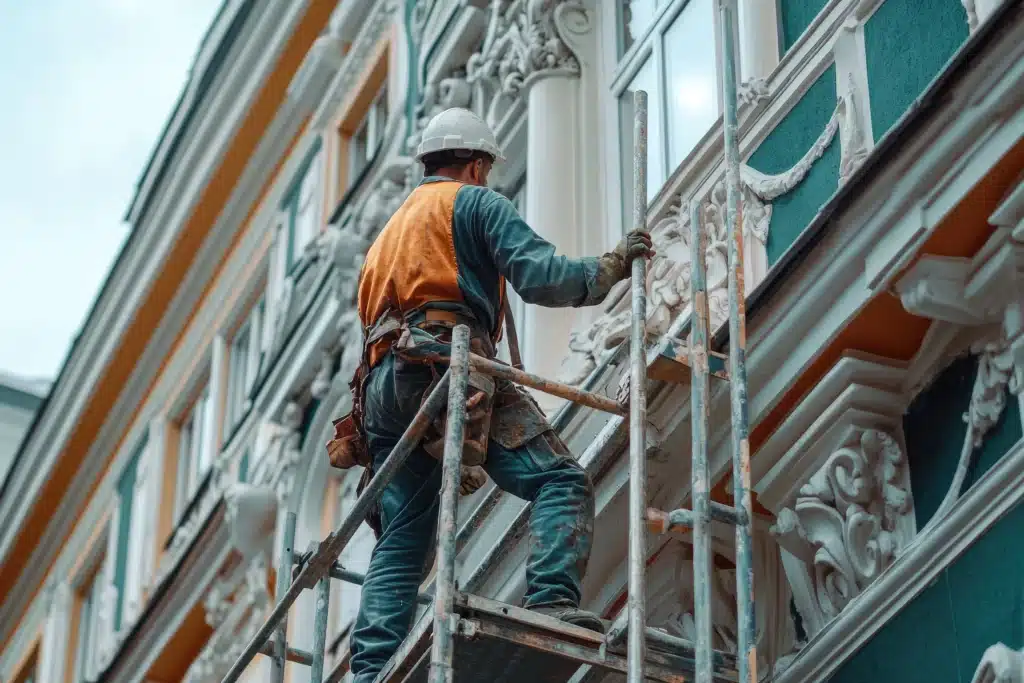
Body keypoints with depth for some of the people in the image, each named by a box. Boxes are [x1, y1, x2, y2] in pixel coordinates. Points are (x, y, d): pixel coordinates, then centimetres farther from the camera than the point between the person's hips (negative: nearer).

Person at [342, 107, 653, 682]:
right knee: (562, 482, -11)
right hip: (449, 365, -8)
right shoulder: (476, 202, 10)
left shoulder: (391, 229, 35)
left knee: (402, 544, 4)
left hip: (384, 387, 8)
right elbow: (540, 277, -6)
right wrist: (612, 268, 6)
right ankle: (553, 601, -31)